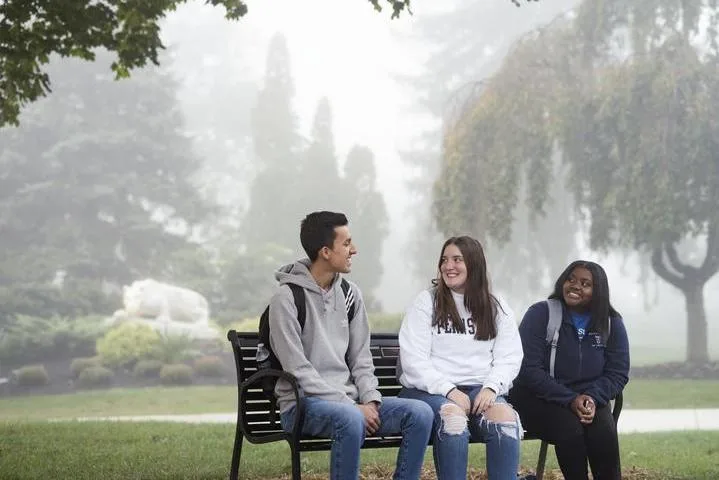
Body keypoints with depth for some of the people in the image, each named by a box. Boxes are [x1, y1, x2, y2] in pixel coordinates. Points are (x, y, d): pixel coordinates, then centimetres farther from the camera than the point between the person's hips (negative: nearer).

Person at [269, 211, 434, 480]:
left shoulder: (350, 294, 11)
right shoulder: (287, 299, -10)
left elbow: (361, 359, 12)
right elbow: (298, 371, -15)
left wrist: (370, 399, -7)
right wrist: (352, 406, -18)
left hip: (349, 401, 7)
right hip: (302, 404, -6)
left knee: (420, 413, -15)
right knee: (350, 419, -38)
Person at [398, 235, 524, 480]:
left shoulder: (496, 309, 15)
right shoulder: (426, 302, 5)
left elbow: (509, 358, 8)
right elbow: (413, 360, -3)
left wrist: (491, 387, -12)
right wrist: (449, 390, -15)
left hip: (479, 389, 2)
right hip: (429, 390, -2)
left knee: (505, 417, -31)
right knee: (453, 417, -36)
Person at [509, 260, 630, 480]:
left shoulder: (611, 323, 4)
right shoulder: (540, 314, -7)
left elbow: (618, 373, 2)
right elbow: (529, 370, -13)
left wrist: (592, 397, -18)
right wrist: (570, 400, -22)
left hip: (589, 399, 3)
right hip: (539, 399, -3)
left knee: (604, 431, -28)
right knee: (570, 428, -31)